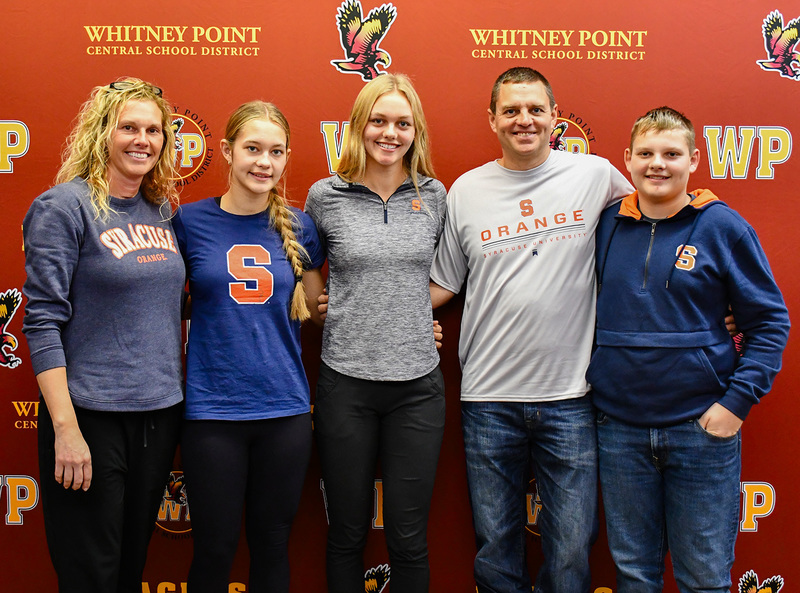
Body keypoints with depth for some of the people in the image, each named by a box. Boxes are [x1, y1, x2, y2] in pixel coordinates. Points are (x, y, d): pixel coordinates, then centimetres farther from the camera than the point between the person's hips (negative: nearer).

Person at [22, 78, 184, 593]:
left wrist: (178, 398, 11)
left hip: (160, 414, 6)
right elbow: (43, 322, -13)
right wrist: (65, 429, -18)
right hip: (91, 416, -6)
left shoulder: (162, 211, 9)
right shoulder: (64, 207, -9)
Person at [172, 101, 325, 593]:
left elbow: (316, 308, 14)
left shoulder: (298, 226, 4)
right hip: (213, 409, -2)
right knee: (215, 549, 7)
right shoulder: (191, 221, -2)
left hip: (286, 408, 2)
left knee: (273, 544, 14)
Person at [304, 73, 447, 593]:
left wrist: (416, 310, 9)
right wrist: (338, 305, 4)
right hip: (346, 383, -1)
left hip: (418, 385, 1)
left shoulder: (434, 196, 5)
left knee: (409, 536, 7)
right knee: (348, 531, 11)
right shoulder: (325, 196, 0)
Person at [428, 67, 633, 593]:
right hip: (489, 399, 1)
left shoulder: (595, 174, 2)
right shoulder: (466, 190, 4)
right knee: (496, 550, 12)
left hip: (569, 397, -1)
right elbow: (441, 285, 9)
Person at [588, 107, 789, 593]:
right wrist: (592, 385, 3)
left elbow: (770, 322, -2)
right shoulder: (608, 225, 5)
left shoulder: (723, 226, -4)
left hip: (702, 426, -2)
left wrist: (737, 400, -10)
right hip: (619, 428, 3)